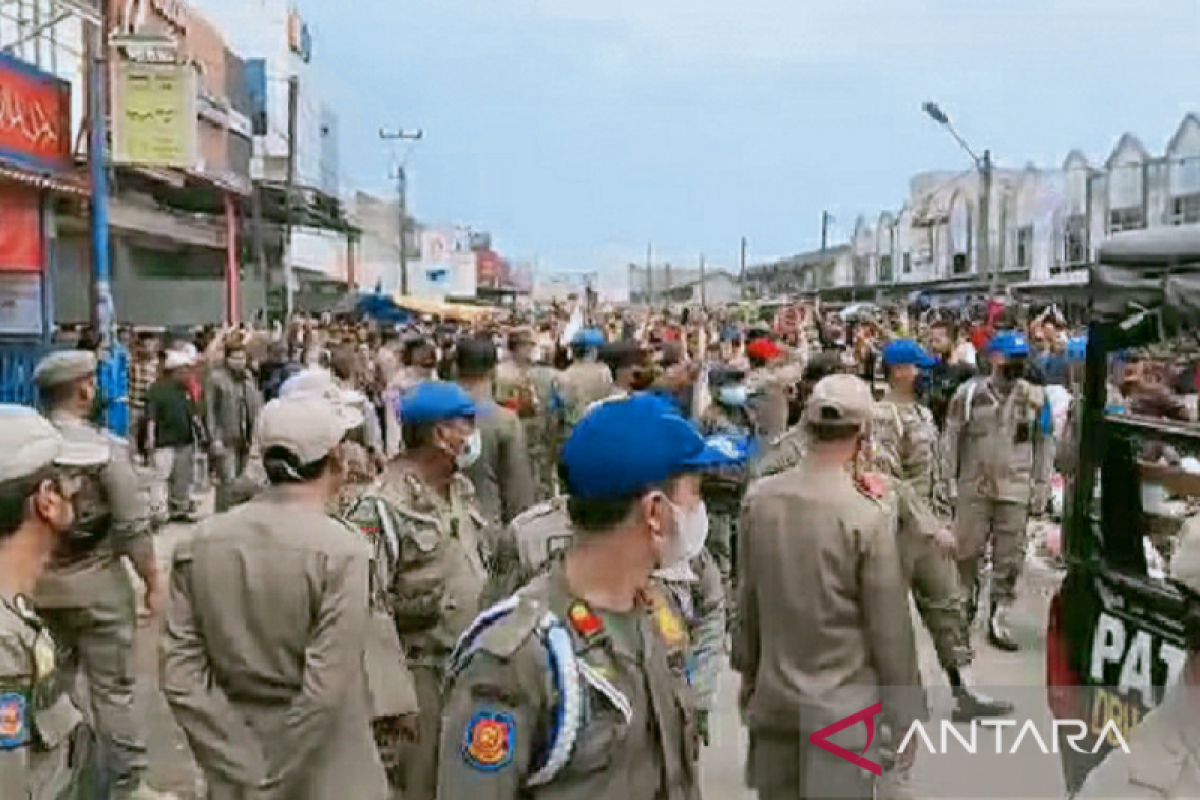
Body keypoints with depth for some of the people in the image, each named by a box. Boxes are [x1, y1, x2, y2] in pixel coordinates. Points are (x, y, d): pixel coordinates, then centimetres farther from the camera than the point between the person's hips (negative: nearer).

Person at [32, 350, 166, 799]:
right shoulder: (104, 447, -17)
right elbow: (132, 528, -16)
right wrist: (153, 584, -5)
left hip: (38, 585, 5)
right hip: (96, 583, -5)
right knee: (112, 690, 6)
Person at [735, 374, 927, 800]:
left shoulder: (759, 498, -6)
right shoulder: (867, 515, -20)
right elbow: (890, 630, -13)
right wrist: (906, 716, -1)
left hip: (772, 699, 4)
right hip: (843, 708, -4)